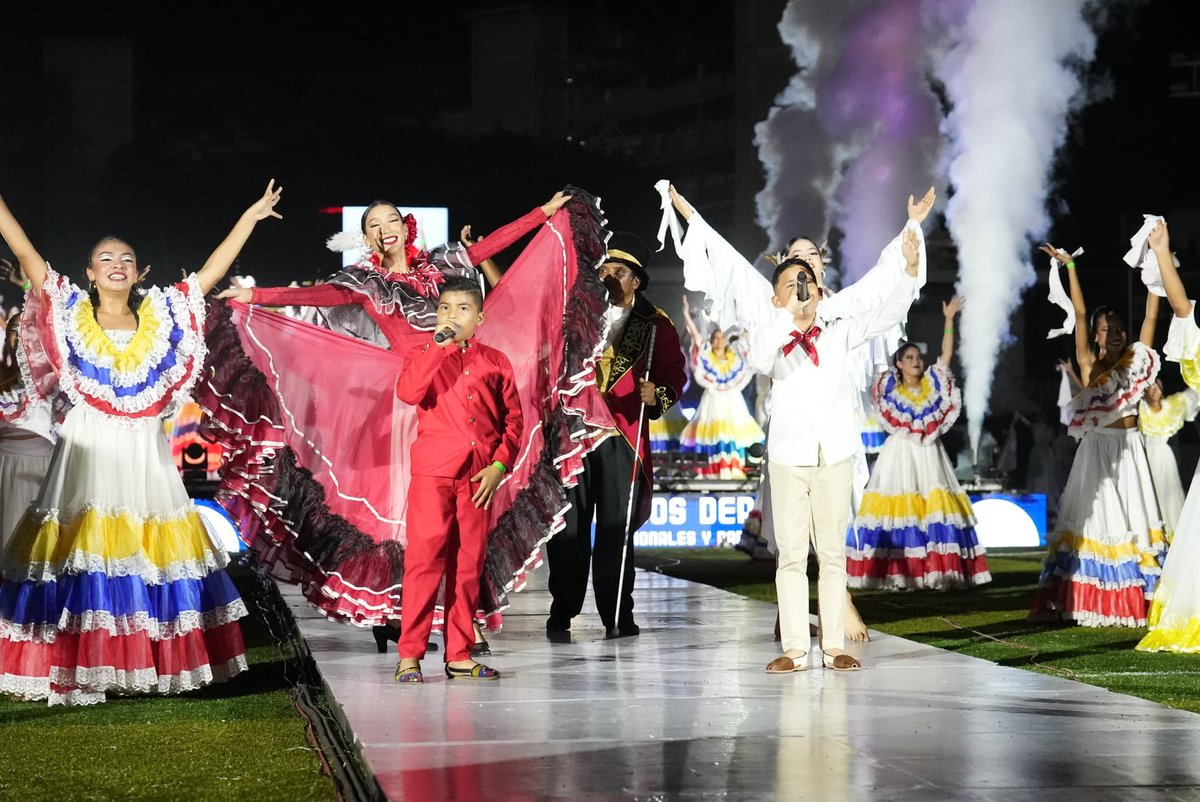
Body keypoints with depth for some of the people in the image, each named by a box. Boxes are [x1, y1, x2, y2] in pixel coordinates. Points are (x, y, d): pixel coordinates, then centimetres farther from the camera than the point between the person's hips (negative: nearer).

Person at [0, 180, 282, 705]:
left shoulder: (161, 314, 8)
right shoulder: (71, 312, 4)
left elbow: (212, 271, 11)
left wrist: (251, 217, 11)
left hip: (145, 451, 2)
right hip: (89, 449, -2)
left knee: (154, 554, 2)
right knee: (81, 556, -6)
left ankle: (153, 666, 8)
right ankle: (72, 673, -7)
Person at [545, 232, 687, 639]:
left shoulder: (656, 325, 9)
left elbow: (674, 375, 7)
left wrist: (658, 394, -12)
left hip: (622, 437, -1)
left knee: (616, 529, -1)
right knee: (568, 526, 0)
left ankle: (618, 616, 7)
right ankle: (561, 615, 6)